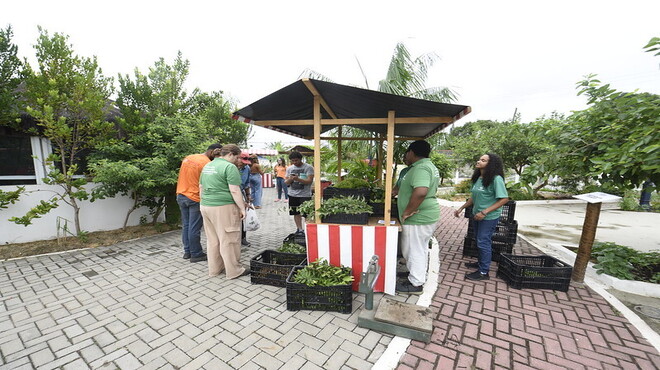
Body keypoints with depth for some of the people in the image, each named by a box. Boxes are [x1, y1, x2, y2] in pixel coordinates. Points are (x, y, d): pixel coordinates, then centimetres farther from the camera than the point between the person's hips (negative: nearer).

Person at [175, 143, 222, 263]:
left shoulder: (188, 158, 9)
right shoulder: (207, 163, -17)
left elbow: (184, 176, 14)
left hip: (180, 196, 8)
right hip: (194, 198, -8)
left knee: (185, 225, 15)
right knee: (194, 228, 1)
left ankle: (187, 251, 25)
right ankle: (196, 254, 12)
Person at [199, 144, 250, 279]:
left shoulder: (207, 166, 15)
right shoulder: (229, 167, -13)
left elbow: (201, 188, 19)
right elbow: (235, 191, -18)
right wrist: (242, 208, -14)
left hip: (205, 207, 9)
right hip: (223, 208, -8)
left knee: (212, 240, 16)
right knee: (229, 240, 1)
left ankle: (214, 269, 27)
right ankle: (234, 270, 11)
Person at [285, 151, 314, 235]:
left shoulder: (308, 168, -5)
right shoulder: (289, 168, 11)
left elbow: (309, 181, -14)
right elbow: (286, 182, 10)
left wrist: (298, 179, -26)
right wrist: (290, 179, -13)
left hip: (305, 195, -5)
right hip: (293, 195, 5)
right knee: (296, 213, 12)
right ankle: (299, 229, 25)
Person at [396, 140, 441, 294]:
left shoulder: (420, 168, -21)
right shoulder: (429, 165, 13)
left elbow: (420, 192, -37)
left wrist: (407, 212, -27)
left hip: (418, 218, -11)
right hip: (426, 215, 11)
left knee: (414, 250, 3)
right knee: (420, 250, 21)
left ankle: (415, 284, 18)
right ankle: (417, 277, 36)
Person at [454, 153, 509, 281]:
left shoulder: (496, 179, -17)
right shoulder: (478, 178, 6)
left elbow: (504, 199, -19)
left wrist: (485, 212, -23)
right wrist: (461, 208, 12)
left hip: (489, 217, -7)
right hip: (477, 215, 8)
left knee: (483, 242, -1)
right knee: (479, 240, 19)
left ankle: (483, 272, 13)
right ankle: (481, 263, 39)